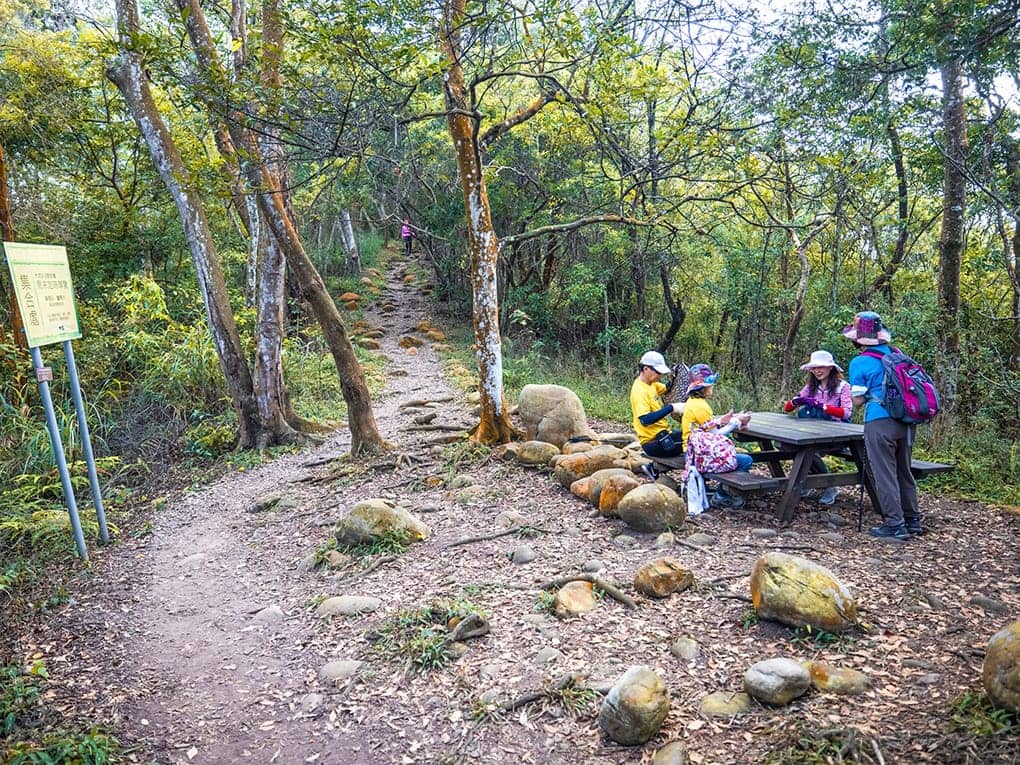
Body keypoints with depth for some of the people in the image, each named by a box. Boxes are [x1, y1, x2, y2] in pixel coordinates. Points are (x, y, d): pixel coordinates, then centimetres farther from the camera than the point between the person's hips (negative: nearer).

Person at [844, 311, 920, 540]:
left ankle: (895, 525, 2)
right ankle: (912, 520, 27)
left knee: (885, 474, 1)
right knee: (904, 471, 17)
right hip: (905, 421, 6)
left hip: (879, 422, -6)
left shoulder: (859, 362, -7)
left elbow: (858, 399, -5)